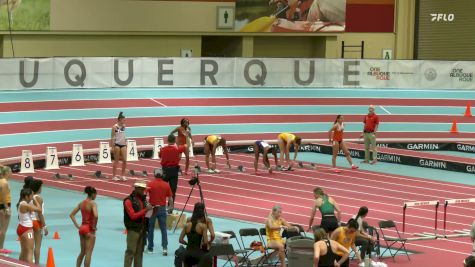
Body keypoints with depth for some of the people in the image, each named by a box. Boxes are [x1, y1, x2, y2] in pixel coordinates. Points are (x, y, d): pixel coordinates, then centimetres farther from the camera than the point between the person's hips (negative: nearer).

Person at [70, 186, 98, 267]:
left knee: (82, 252, 20)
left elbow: (71, 215, 11)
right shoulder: (93, 203, -13)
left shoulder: (81, 203, 8)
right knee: (88, 253, -1)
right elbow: (96, 215, -29)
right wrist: (94, 226, -15)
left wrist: (77, 226, 9)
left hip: (82, 228, 7)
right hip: (90, 229, -7)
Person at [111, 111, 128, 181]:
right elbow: (112, 137, -8)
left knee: (124, 160, -1)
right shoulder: (115, 127, -10)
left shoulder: (124, 126, 6)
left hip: (123, 144, 5)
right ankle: (114, 176, 10)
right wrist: (112, 147, -11)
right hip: (117, 145, -5)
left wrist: (125, 144, 15)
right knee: (116, 160, 2)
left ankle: (123, 175, 8)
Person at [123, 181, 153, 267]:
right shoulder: (129, 200, -9)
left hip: (142, 228, 7)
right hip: (133, 229, -7)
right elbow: (133, 216, -16)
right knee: (130, 251, -8)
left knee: (139, 251, 8)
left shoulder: (143, 199, 12)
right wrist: (145, 210, -21)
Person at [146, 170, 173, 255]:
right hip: (162, 208, 1)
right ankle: (165, 248, -6)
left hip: (152, 208, -1)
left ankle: (150, 248, 17)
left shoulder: (150, 184, -7)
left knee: (150, 228, 11)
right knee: (163, 229, 6)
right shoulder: (166, 185, -1)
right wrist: (170, 207, 20)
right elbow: (170, 198, 4)